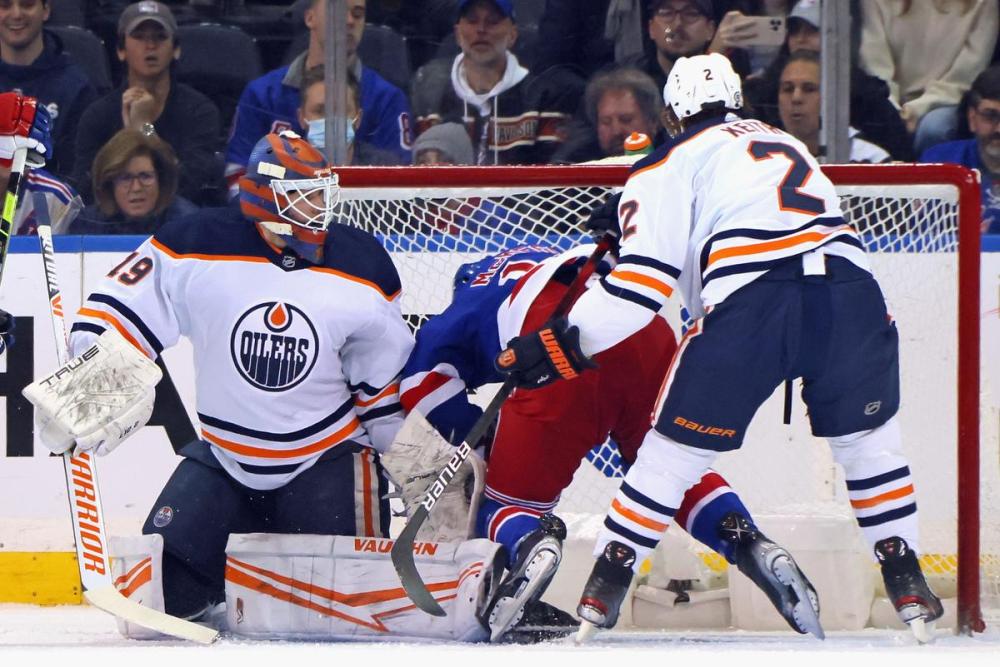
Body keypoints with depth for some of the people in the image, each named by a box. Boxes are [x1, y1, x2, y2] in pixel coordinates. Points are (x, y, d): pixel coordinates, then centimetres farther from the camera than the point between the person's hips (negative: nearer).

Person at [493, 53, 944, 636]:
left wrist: (567, 343, 11)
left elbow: (641, 281, 6)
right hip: (851, 291, 4)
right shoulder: (787, 143, 34)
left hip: (752, 301, -4)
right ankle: (907, 583, 19)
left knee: (676, 447, 8)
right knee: (869, 436, 23)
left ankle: (607, 584, 9)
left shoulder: (672, 162, 17)